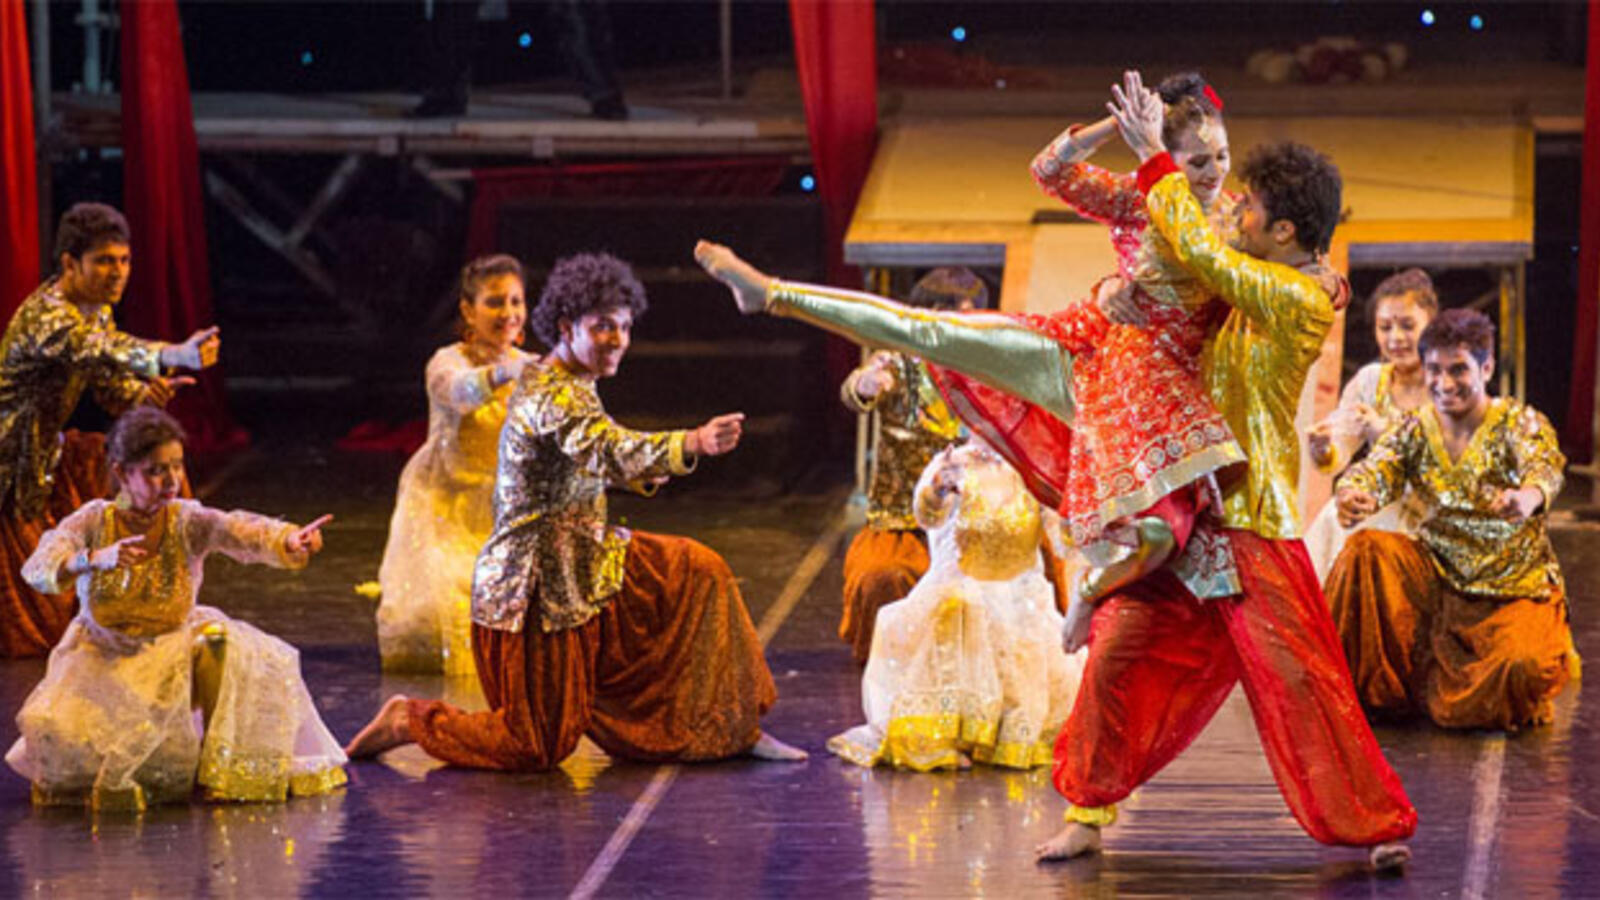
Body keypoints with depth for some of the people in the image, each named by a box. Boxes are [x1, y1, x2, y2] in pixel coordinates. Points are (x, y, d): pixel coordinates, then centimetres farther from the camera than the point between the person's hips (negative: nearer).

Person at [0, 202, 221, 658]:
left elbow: (107, 385, 3)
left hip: (45, 453, 9)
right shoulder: (45, 315, -29)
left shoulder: (97, 307, 1)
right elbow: (100, 351, -49)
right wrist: (177, 356, -65)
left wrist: (144, 392, -23)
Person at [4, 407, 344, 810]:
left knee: (234, 652, -26)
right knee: (58, 735, -25)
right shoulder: (93, 521, -13)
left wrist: (290, 541, -54)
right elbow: (37, 568, -28)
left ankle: (235, 768, -9)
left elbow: (242, 531, -31)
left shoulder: (188, 521, -13)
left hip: (174, 655, 1)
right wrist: (97, 560, -48)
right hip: (103, 664, -1)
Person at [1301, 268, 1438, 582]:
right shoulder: (1369, 381, 7)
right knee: (1332, 519, -19)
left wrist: (1385, 429, -32)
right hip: (1380, 505, 4)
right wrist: (1323, 451, -26)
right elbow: (1339, 455, -3)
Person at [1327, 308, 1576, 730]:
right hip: (1439, 580, 3)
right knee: (1365, 550, -23)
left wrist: (1527, 498, -56)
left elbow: (1545, 468, -31)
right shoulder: (1416, 431, 1)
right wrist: (1352, 495, -43)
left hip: (1516, 591, -3)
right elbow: (1376, 470, -16)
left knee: (1523, 665, -32)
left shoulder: (1520, 424, -9)